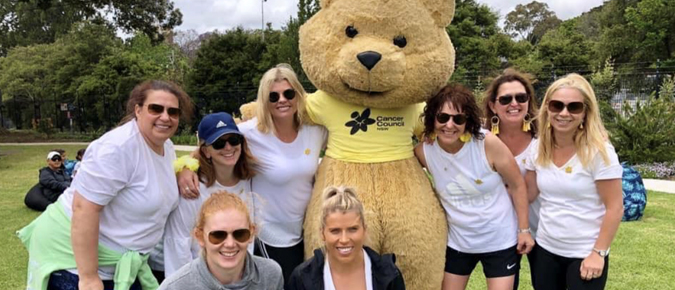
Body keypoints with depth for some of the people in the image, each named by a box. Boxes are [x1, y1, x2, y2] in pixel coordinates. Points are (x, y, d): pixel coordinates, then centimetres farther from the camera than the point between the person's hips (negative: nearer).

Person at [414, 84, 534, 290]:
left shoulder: (488, 144, -23)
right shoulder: (424, 152, -16)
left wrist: (524, 230, -6)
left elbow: (517, 185, -11)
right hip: (458, 241, 3)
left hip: (500, 240, -2)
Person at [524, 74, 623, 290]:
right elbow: (527, 194, 7)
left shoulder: (598, 151, -15)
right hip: (545, 250, 5)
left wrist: (598, 253, -13)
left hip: (585, 255, -4)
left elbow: (615, 208, -12)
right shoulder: (539, 149, -1)